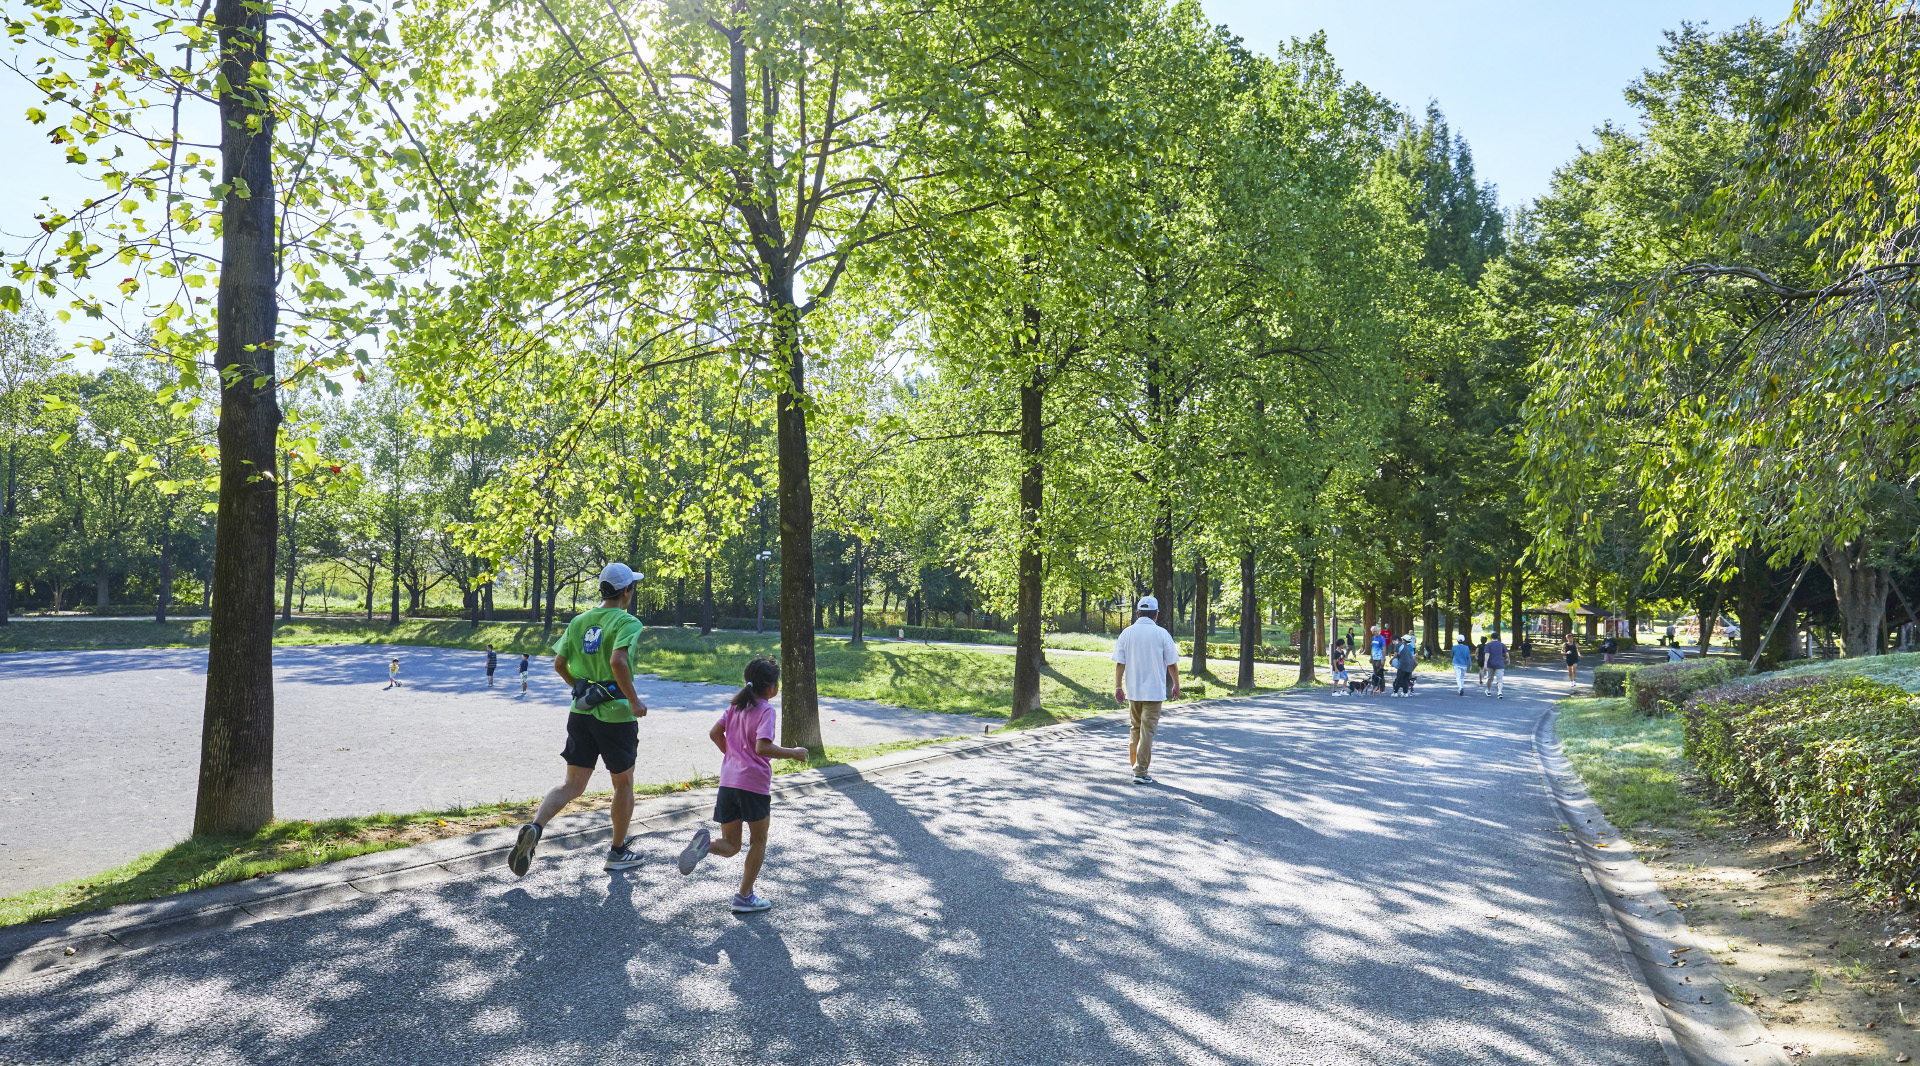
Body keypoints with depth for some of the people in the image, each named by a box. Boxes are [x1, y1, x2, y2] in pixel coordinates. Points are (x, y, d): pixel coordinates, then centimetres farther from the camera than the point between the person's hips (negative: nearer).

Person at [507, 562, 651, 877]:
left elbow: (559, 665, 10)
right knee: (624, 783, 14)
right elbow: (618, 661, -28)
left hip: (581, 712, 5)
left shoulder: (578, 621, 8)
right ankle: (619, 852, 24)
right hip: (616, 714, -5)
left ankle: (535, 827, -17)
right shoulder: (628, 623, -12)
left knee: (573, 786, 9)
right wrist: (634, 700, -18)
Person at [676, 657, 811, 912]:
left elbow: (714, 733, 12)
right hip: (755, 784, -6)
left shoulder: (736, 706, 11)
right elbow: (762, 747, -21)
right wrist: (793, 753, -11)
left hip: (728, 781, 6)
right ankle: (745, 896, 16)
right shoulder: (765, 710, -9)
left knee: (731, 845, 14)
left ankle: (704, 843, -17)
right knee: (759, 840, 15)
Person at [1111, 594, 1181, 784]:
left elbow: (1119, 663, 0)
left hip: (1132, 690, 3)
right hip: (1154, 690, -3)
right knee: (1147, 731, -1)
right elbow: (1172, 664, -2)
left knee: (1135, 729, 19)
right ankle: (1140, 773, -2)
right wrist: (1176, 686, 10)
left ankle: (1136, 766, 24)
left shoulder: (1127, 633, 1)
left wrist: (1118, 687, 7)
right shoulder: (1161, 634, -6)